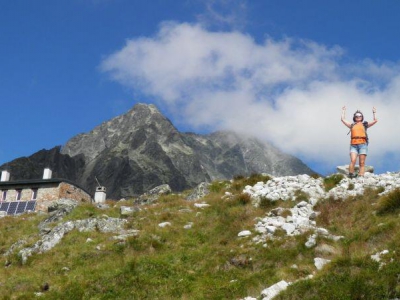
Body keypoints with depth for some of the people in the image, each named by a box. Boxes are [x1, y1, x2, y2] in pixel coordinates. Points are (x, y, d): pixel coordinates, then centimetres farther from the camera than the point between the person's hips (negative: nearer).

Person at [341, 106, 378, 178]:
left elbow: (375, 121, 15)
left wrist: (374, 113, 19)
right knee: (353, 161, -18)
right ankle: (350, 176, -19)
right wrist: (343, 111, 26)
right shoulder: (352, 125, 20)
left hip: (363, 144, 0)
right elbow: (343, 119, 20)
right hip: (354, 145, 0)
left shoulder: (365, 124, 18)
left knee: (362, 163, -4)